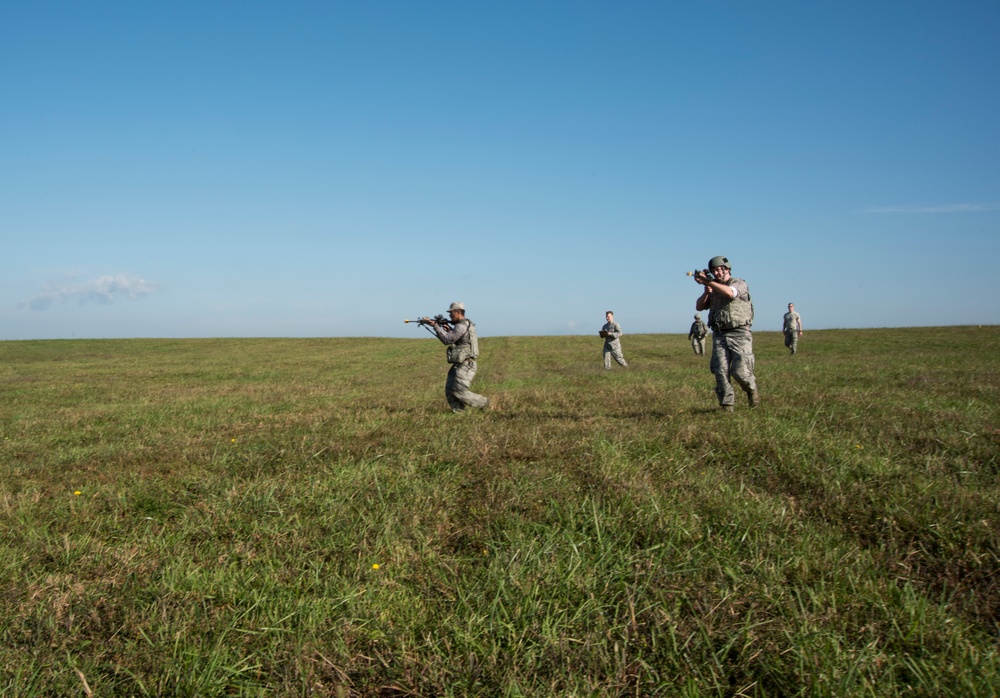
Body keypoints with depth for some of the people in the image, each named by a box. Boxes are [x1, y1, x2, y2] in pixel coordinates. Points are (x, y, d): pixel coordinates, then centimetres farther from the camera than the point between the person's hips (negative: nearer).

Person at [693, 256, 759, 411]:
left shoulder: (740, 284, -1)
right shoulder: (713, 288, 18)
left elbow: (729, 293, -24)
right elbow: (699, 307, 11)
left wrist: (707, 281, -31)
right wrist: (706, 292, -7)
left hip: (739, 334, -5)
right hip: (719, 336, 5)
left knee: (740, 371, -12)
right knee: (721, 371, -8)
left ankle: (751, 390, 19)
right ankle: (727, 404, 0)